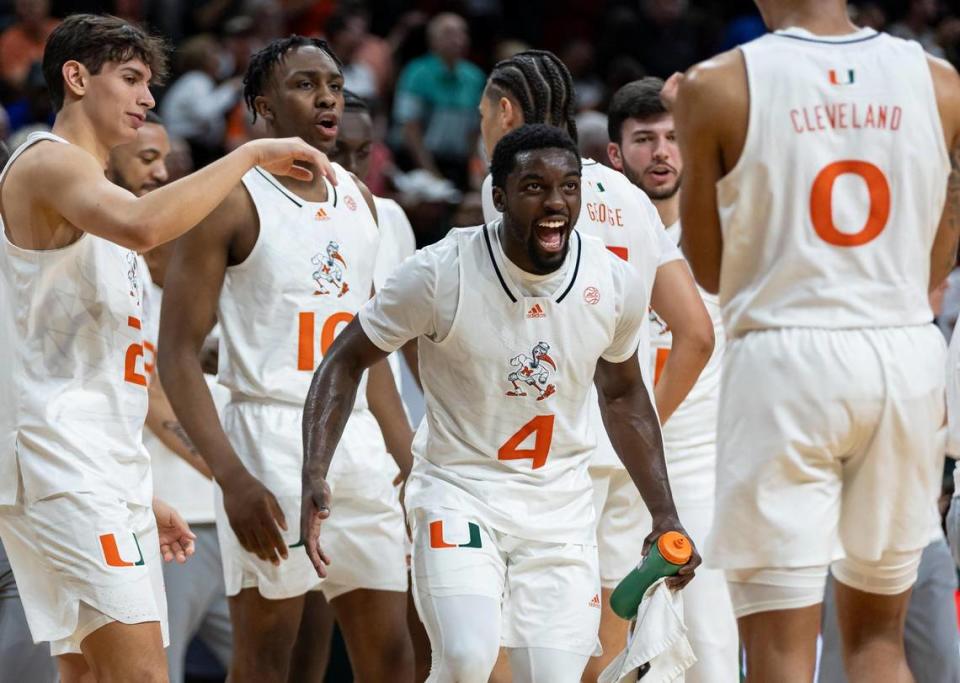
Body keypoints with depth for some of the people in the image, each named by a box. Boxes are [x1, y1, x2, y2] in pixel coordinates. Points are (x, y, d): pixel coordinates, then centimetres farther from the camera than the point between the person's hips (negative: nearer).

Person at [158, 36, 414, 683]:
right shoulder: (233, 200, -7)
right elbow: (178, 353, -11)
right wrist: (233, 477, -20)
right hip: (271, 444, -7)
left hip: (359, 442, 7)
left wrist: (410, 464, 16)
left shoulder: (358, 200, 15)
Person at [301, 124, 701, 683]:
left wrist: (665, 515, 12)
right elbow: (346, 363, -4)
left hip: (561, 506, 4)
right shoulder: (441, 273, -16)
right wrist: (315, 478, -17)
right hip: (459, 493, -4)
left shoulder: (616, 284, -4)